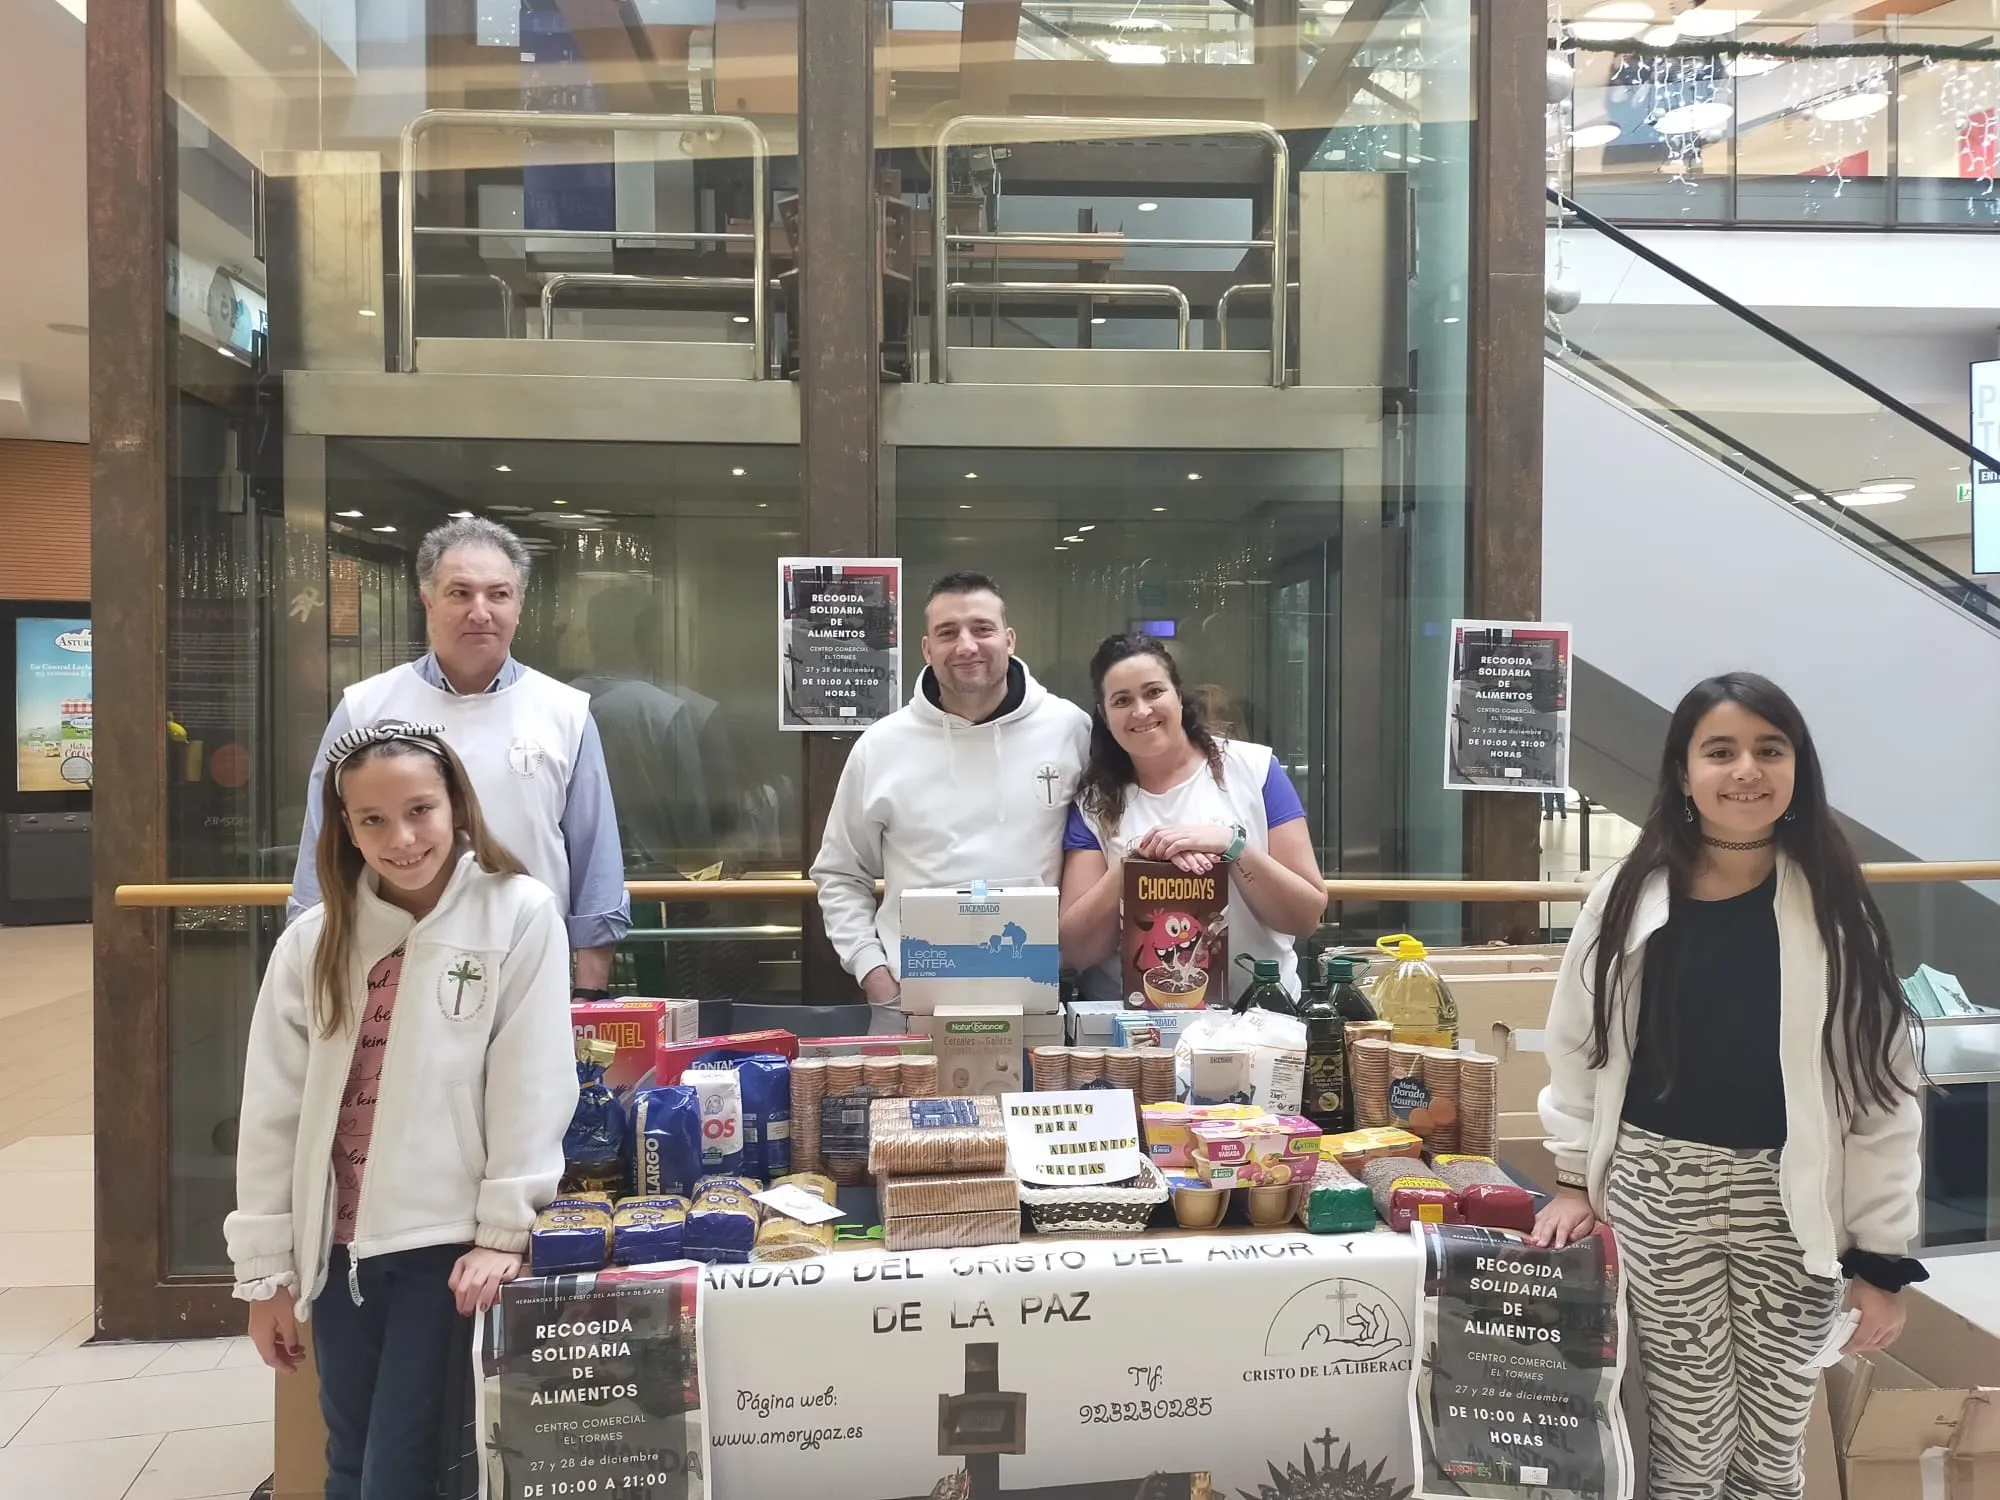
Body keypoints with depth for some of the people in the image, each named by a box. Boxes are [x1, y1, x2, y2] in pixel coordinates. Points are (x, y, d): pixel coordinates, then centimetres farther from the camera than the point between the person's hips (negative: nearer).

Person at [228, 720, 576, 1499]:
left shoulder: (520, 916, -10)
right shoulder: (312, 941, 2)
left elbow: (533, 1088, -10)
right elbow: (273, 1112, 5)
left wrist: (504, 1233, -11)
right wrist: (265, 1269, 7)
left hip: (447, 1240, -4)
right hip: (338, 1244, 4)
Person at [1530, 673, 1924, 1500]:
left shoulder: (1834, 910, -4)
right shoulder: (1629, 899, -4)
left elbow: (1880, 1088, -2)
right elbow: (1576, 1046, 6)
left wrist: (1882, 1255, -2)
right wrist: (1573, 1177, 6)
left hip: (1790, 1201, 1)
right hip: (1656, 1189, 0)